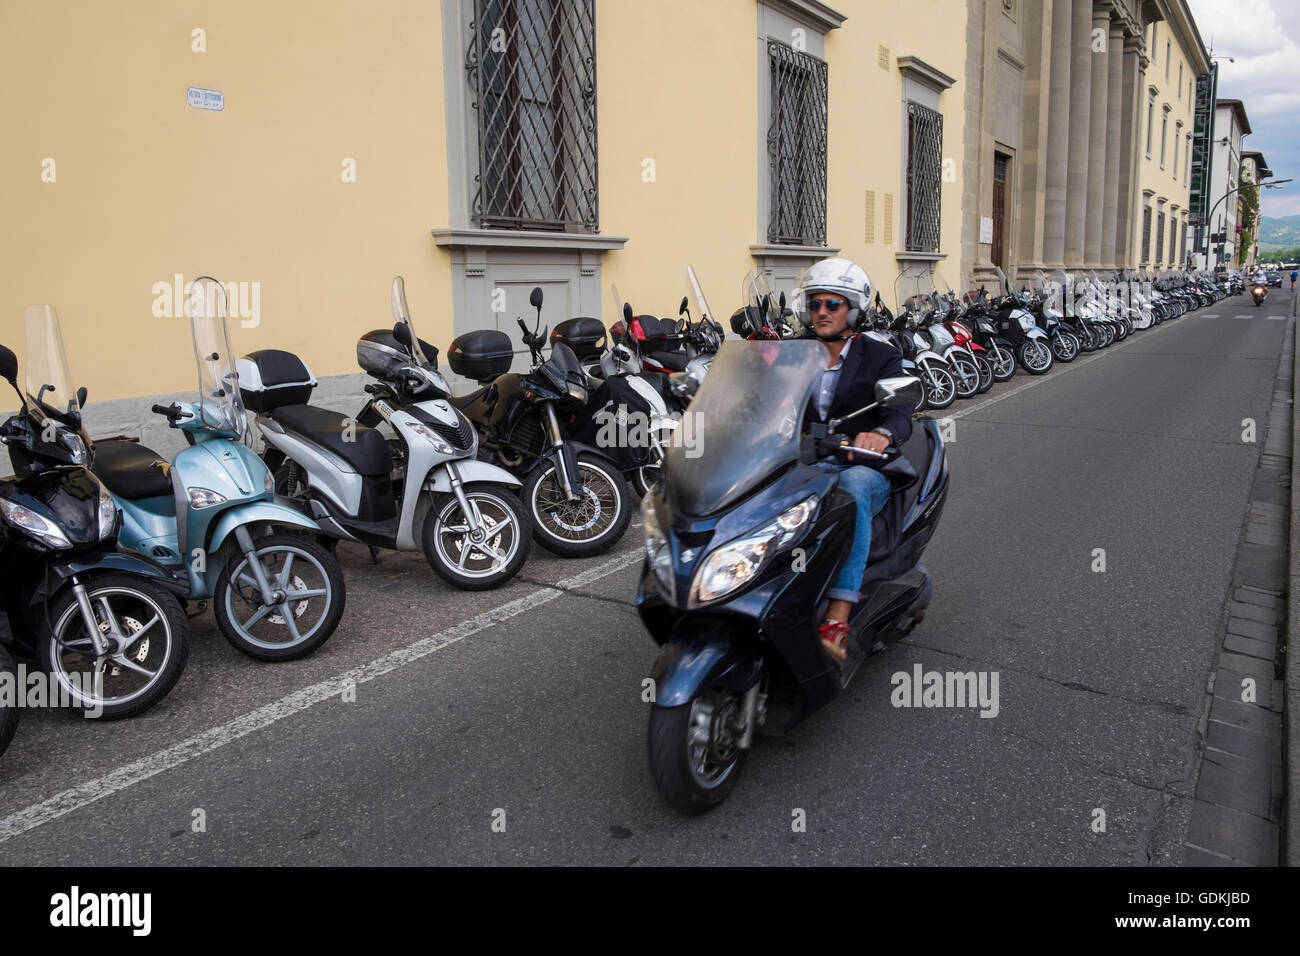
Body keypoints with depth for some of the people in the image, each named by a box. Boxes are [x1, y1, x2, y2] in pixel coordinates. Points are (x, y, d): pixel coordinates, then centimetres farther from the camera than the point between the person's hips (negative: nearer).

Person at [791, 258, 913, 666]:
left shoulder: (880, 357, 4)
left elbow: (900, 415, -11)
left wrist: (881, 433, -37)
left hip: (863, 467, -3)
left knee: (851, 490, -40)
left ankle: (837, 620, -46)